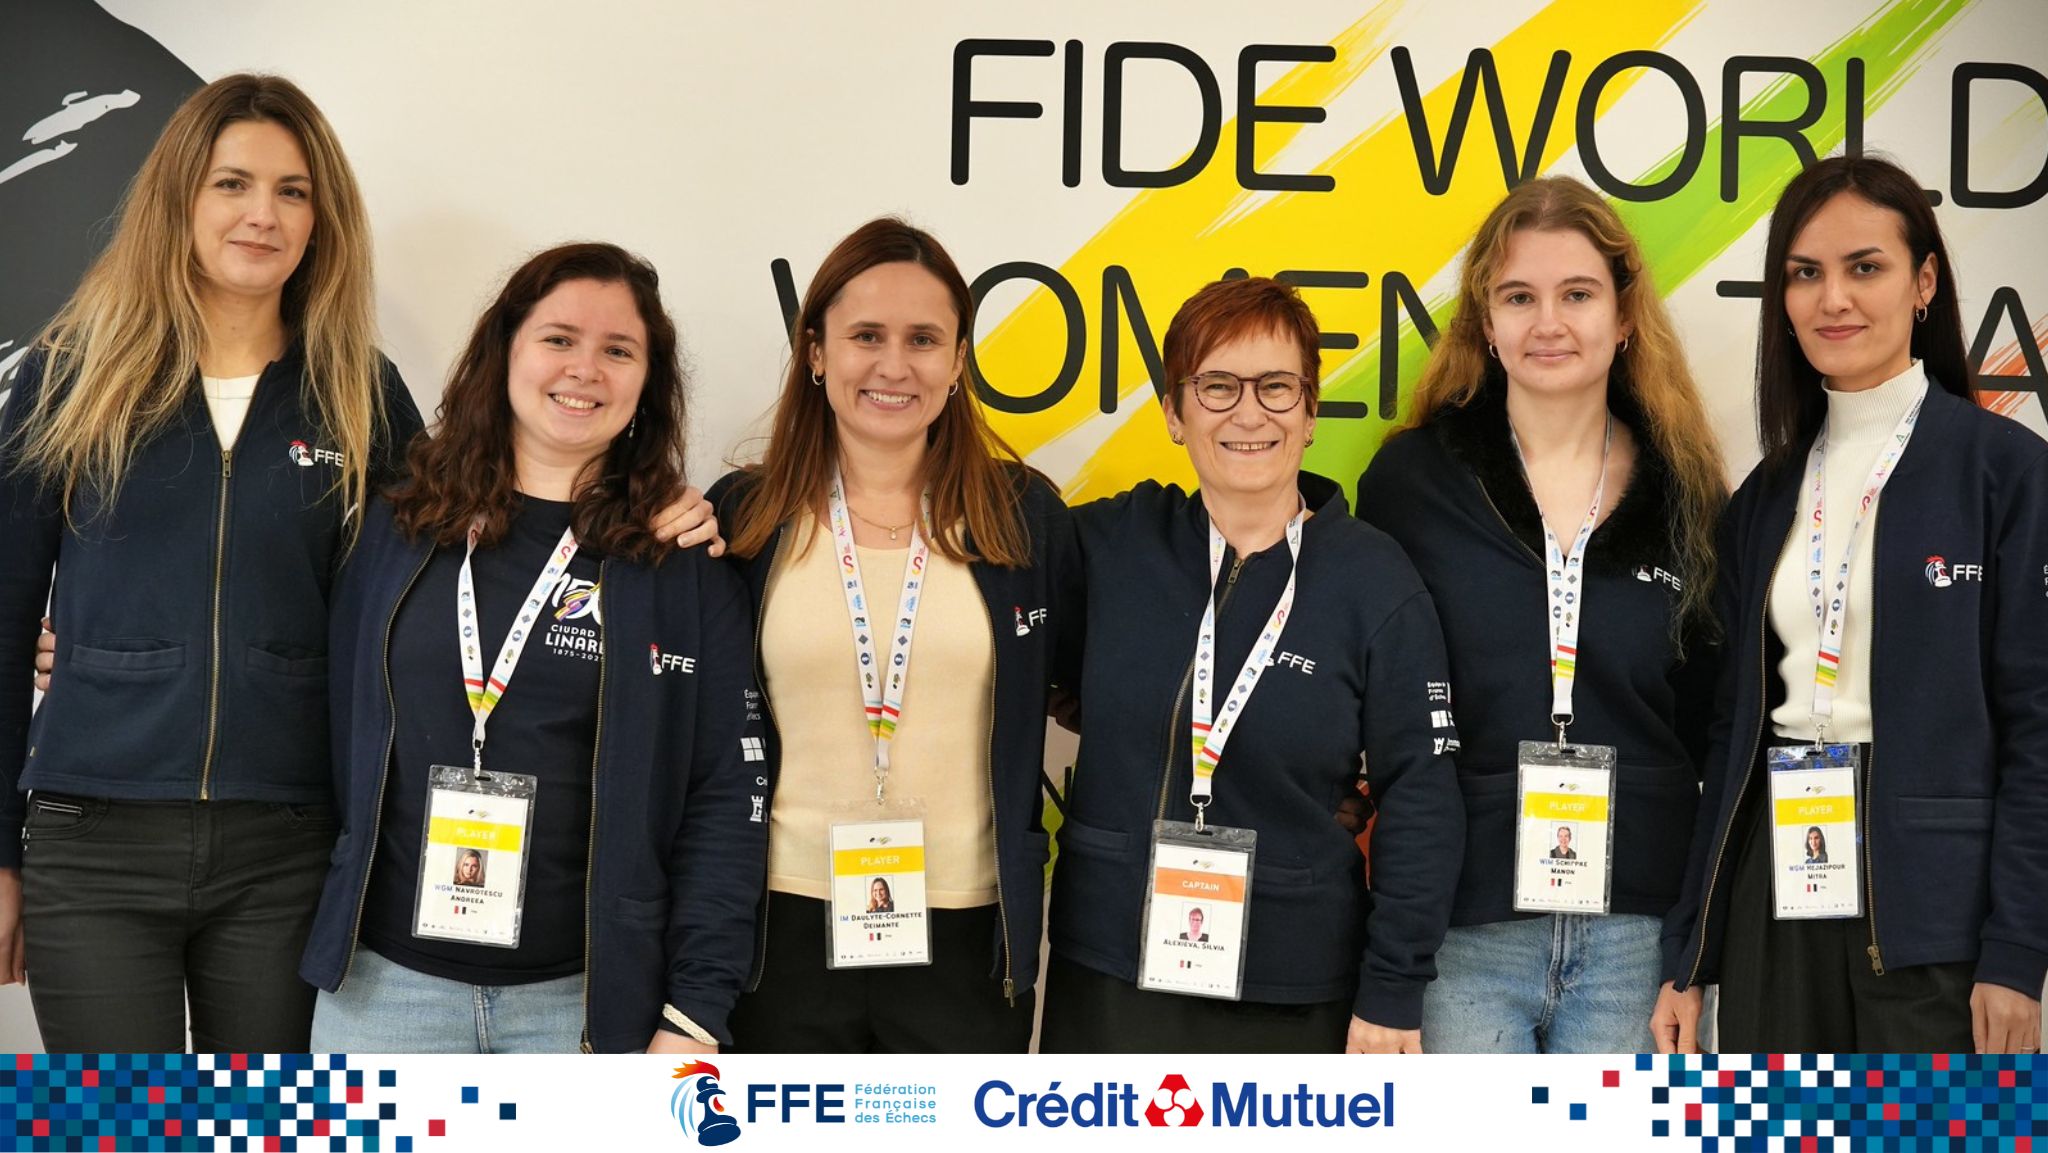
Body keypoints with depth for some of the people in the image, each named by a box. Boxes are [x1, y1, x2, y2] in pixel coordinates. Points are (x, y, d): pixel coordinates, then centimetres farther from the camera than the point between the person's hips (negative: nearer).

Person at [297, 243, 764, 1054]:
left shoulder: (688, 566, 0)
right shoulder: (397, 533, 6)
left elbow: (724, 796, -2)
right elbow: (340, 740, 11)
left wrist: (696, 1014, -7)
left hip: (590, 998, -2)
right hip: (385, 980, 2)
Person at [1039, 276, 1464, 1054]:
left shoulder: (1375, 582, -5)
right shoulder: (1108, 545, 0)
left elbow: (1422, 800, -4)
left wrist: (1393, 989, -6)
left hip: (1295, 991, -2)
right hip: (1106, 978, 2)